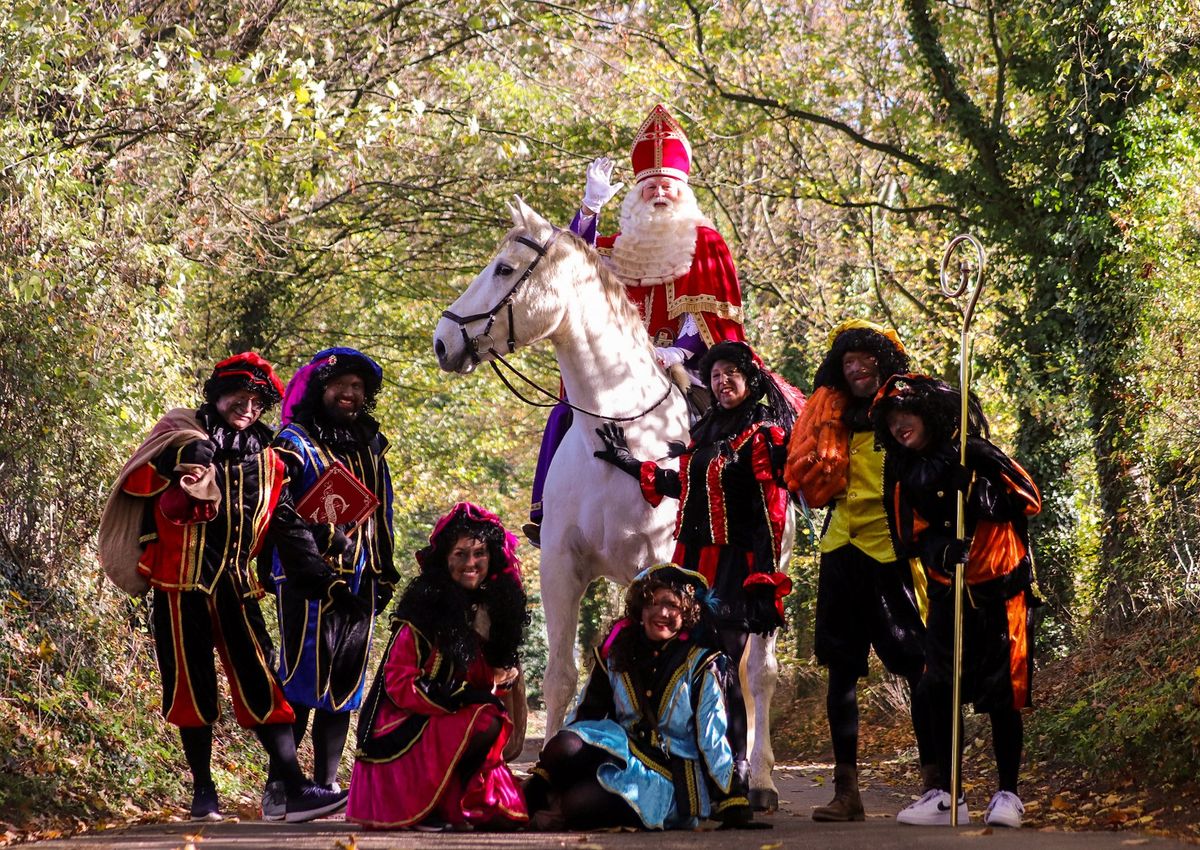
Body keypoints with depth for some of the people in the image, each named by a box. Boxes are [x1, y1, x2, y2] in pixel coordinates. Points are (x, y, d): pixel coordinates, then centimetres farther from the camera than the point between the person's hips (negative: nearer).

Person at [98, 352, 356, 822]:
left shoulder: (266, 459, 14)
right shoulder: (183, 435, 2)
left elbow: (290, 531, 14)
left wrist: (328, 583, 6)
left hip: (235, 586, 3)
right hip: (181, 583, -3)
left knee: (261, 684, -5)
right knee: (192, 686, 3)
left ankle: (295, 792, -10)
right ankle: (203, 792, 16)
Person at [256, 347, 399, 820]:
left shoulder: (370, 450, 21)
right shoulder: (295, 444, 1)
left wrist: (384, 576, 22)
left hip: (358, 583, 6)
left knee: (344, 684, 7)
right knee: (302, 681, -11)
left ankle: (326, 785, 12)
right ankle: (279, 789, -8)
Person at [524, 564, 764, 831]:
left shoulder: (699, 664, -4)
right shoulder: (615, 651, 6)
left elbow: (713, 739, -3)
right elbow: (584, 714, 9)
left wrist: (732, 808, -7)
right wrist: (542, 776, 2)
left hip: (670, 777, -4)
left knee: (578, 803, -32)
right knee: (562, 747, -31)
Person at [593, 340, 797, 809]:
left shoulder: (765, 434, -6)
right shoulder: (705, 430, 15)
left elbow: (770, 510, -10)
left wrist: (763, 575, -15)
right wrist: (629, 462, 33)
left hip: (735, 561, -7)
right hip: (695, 559, 7)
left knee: (723, 665, -10)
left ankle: (736, 771, -6)